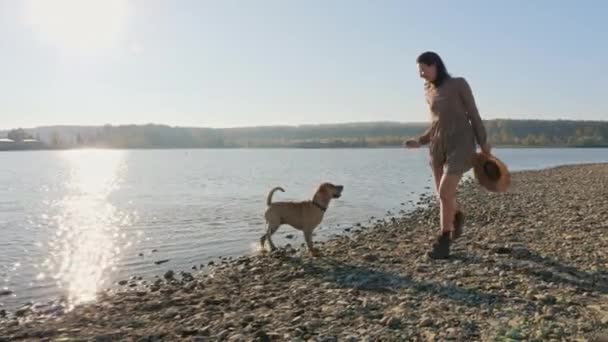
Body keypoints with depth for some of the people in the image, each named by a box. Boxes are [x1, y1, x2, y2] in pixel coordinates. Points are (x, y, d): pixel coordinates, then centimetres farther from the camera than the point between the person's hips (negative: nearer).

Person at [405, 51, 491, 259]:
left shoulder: (459, 84, -4)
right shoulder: (429, 92, 12)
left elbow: (473, 114, 0)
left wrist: (483, 143, 1)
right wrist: (420, 141, 5)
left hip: (460, 143, -5)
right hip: (438, 146, 6)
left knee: (445, 193, -15)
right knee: (444, 194, 9)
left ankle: (443, 242, -2)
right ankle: (457, 217, 42)